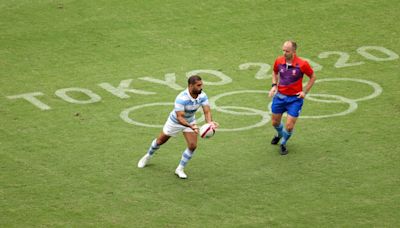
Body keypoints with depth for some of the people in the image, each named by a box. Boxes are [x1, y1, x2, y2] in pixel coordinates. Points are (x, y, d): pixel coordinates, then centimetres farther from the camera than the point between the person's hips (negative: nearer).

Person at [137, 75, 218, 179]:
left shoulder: (202, 96, -24)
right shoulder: (181, 98, -40)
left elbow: (207, 112, -28)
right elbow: (180, 118, -43)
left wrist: (210, 122, -50)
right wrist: (191, 127, -59)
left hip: (190, 121, 4)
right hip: (175, 121, -4)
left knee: (192, 146, -11)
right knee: (160, 141, 16)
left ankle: (180, 169, 10)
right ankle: (148, 156, 47)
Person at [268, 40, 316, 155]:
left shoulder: (302, 64, -18)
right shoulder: (279, 61, -7)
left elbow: (313, 77, -2)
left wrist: (305, 92, -7)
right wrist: (274, 85, 1)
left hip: (295, 98, -4)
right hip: (280, 96, 4)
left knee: (289, 126, -6)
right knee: (275, 122, 16)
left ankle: (283, 143, 24)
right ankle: (279, 134, 52)